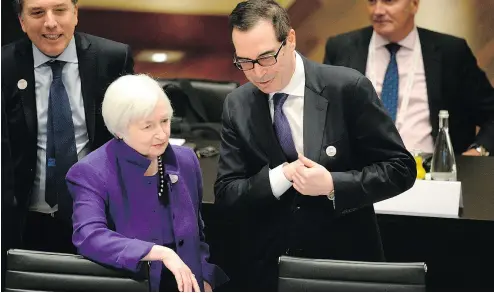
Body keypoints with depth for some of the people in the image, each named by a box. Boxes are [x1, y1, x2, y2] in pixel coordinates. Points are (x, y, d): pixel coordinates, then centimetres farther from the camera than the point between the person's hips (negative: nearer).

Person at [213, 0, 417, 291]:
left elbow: (401, 168, -9)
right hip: (268, 268, 3)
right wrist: (281, 176, -20)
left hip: (345, 264, -2)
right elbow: (225, 193, -3)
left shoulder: (348, 88, -12)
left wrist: (332, 185, -23)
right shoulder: (237, 105, -1)